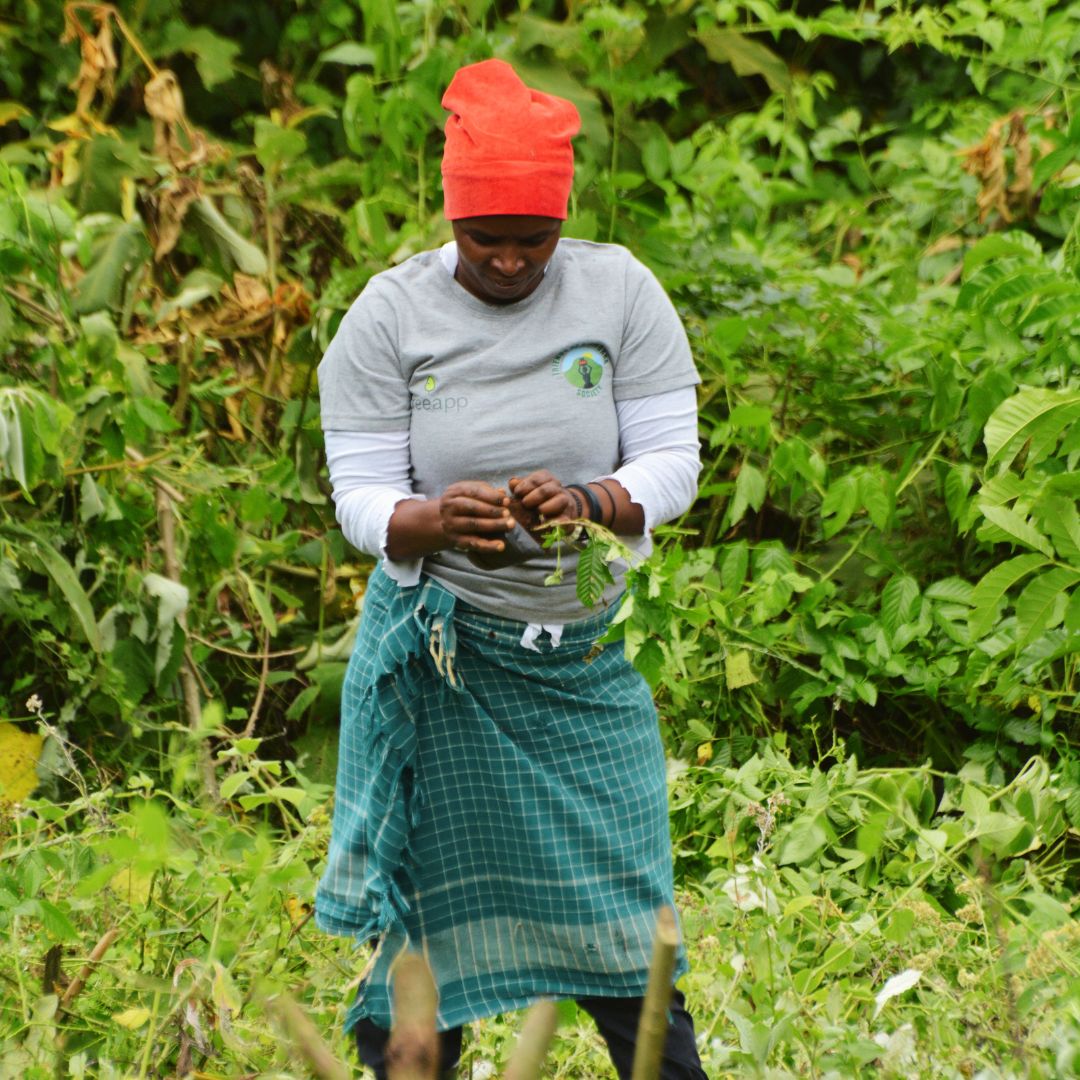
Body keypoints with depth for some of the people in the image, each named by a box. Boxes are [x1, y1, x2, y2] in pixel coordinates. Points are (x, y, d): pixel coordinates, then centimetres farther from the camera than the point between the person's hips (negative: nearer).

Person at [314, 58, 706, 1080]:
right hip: (438, 650, -1)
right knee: (427, 914, 2)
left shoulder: (620, 291, -3)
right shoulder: (389, 314, -5)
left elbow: (673, 461, -6)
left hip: (588, 651, 1)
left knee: (621, 911, 0)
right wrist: (437, 521, -31)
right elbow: (361, 498, -8)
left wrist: (585, 501, -27)